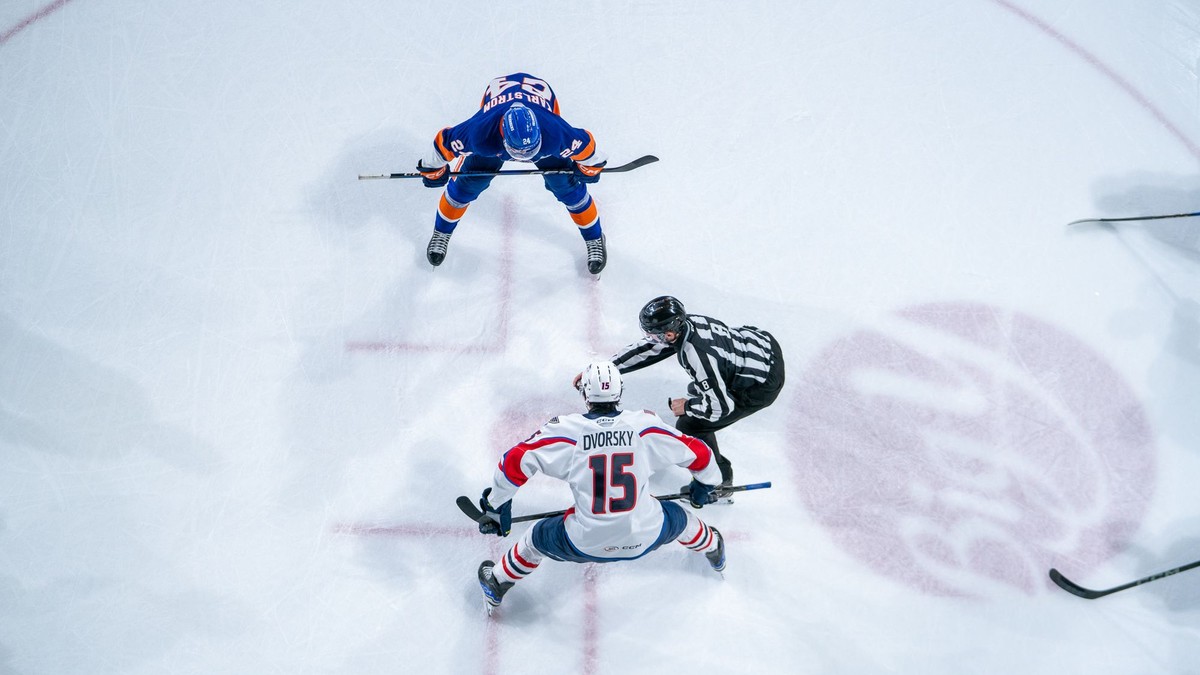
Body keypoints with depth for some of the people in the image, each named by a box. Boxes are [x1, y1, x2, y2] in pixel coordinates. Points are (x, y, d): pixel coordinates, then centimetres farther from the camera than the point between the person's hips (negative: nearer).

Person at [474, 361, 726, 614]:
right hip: (645, 537, 2)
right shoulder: (645, 424, -7)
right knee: (679, 518, 34)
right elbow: (698, 452, 3)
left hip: (585, 543, -1)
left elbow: (515, 462, -10)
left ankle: (496, 586, 47)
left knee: (536, 538, 28)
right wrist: (705, 483, 24)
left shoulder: (565, 429, -10)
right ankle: (712, 549, 63)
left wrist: (496, 505, 5)